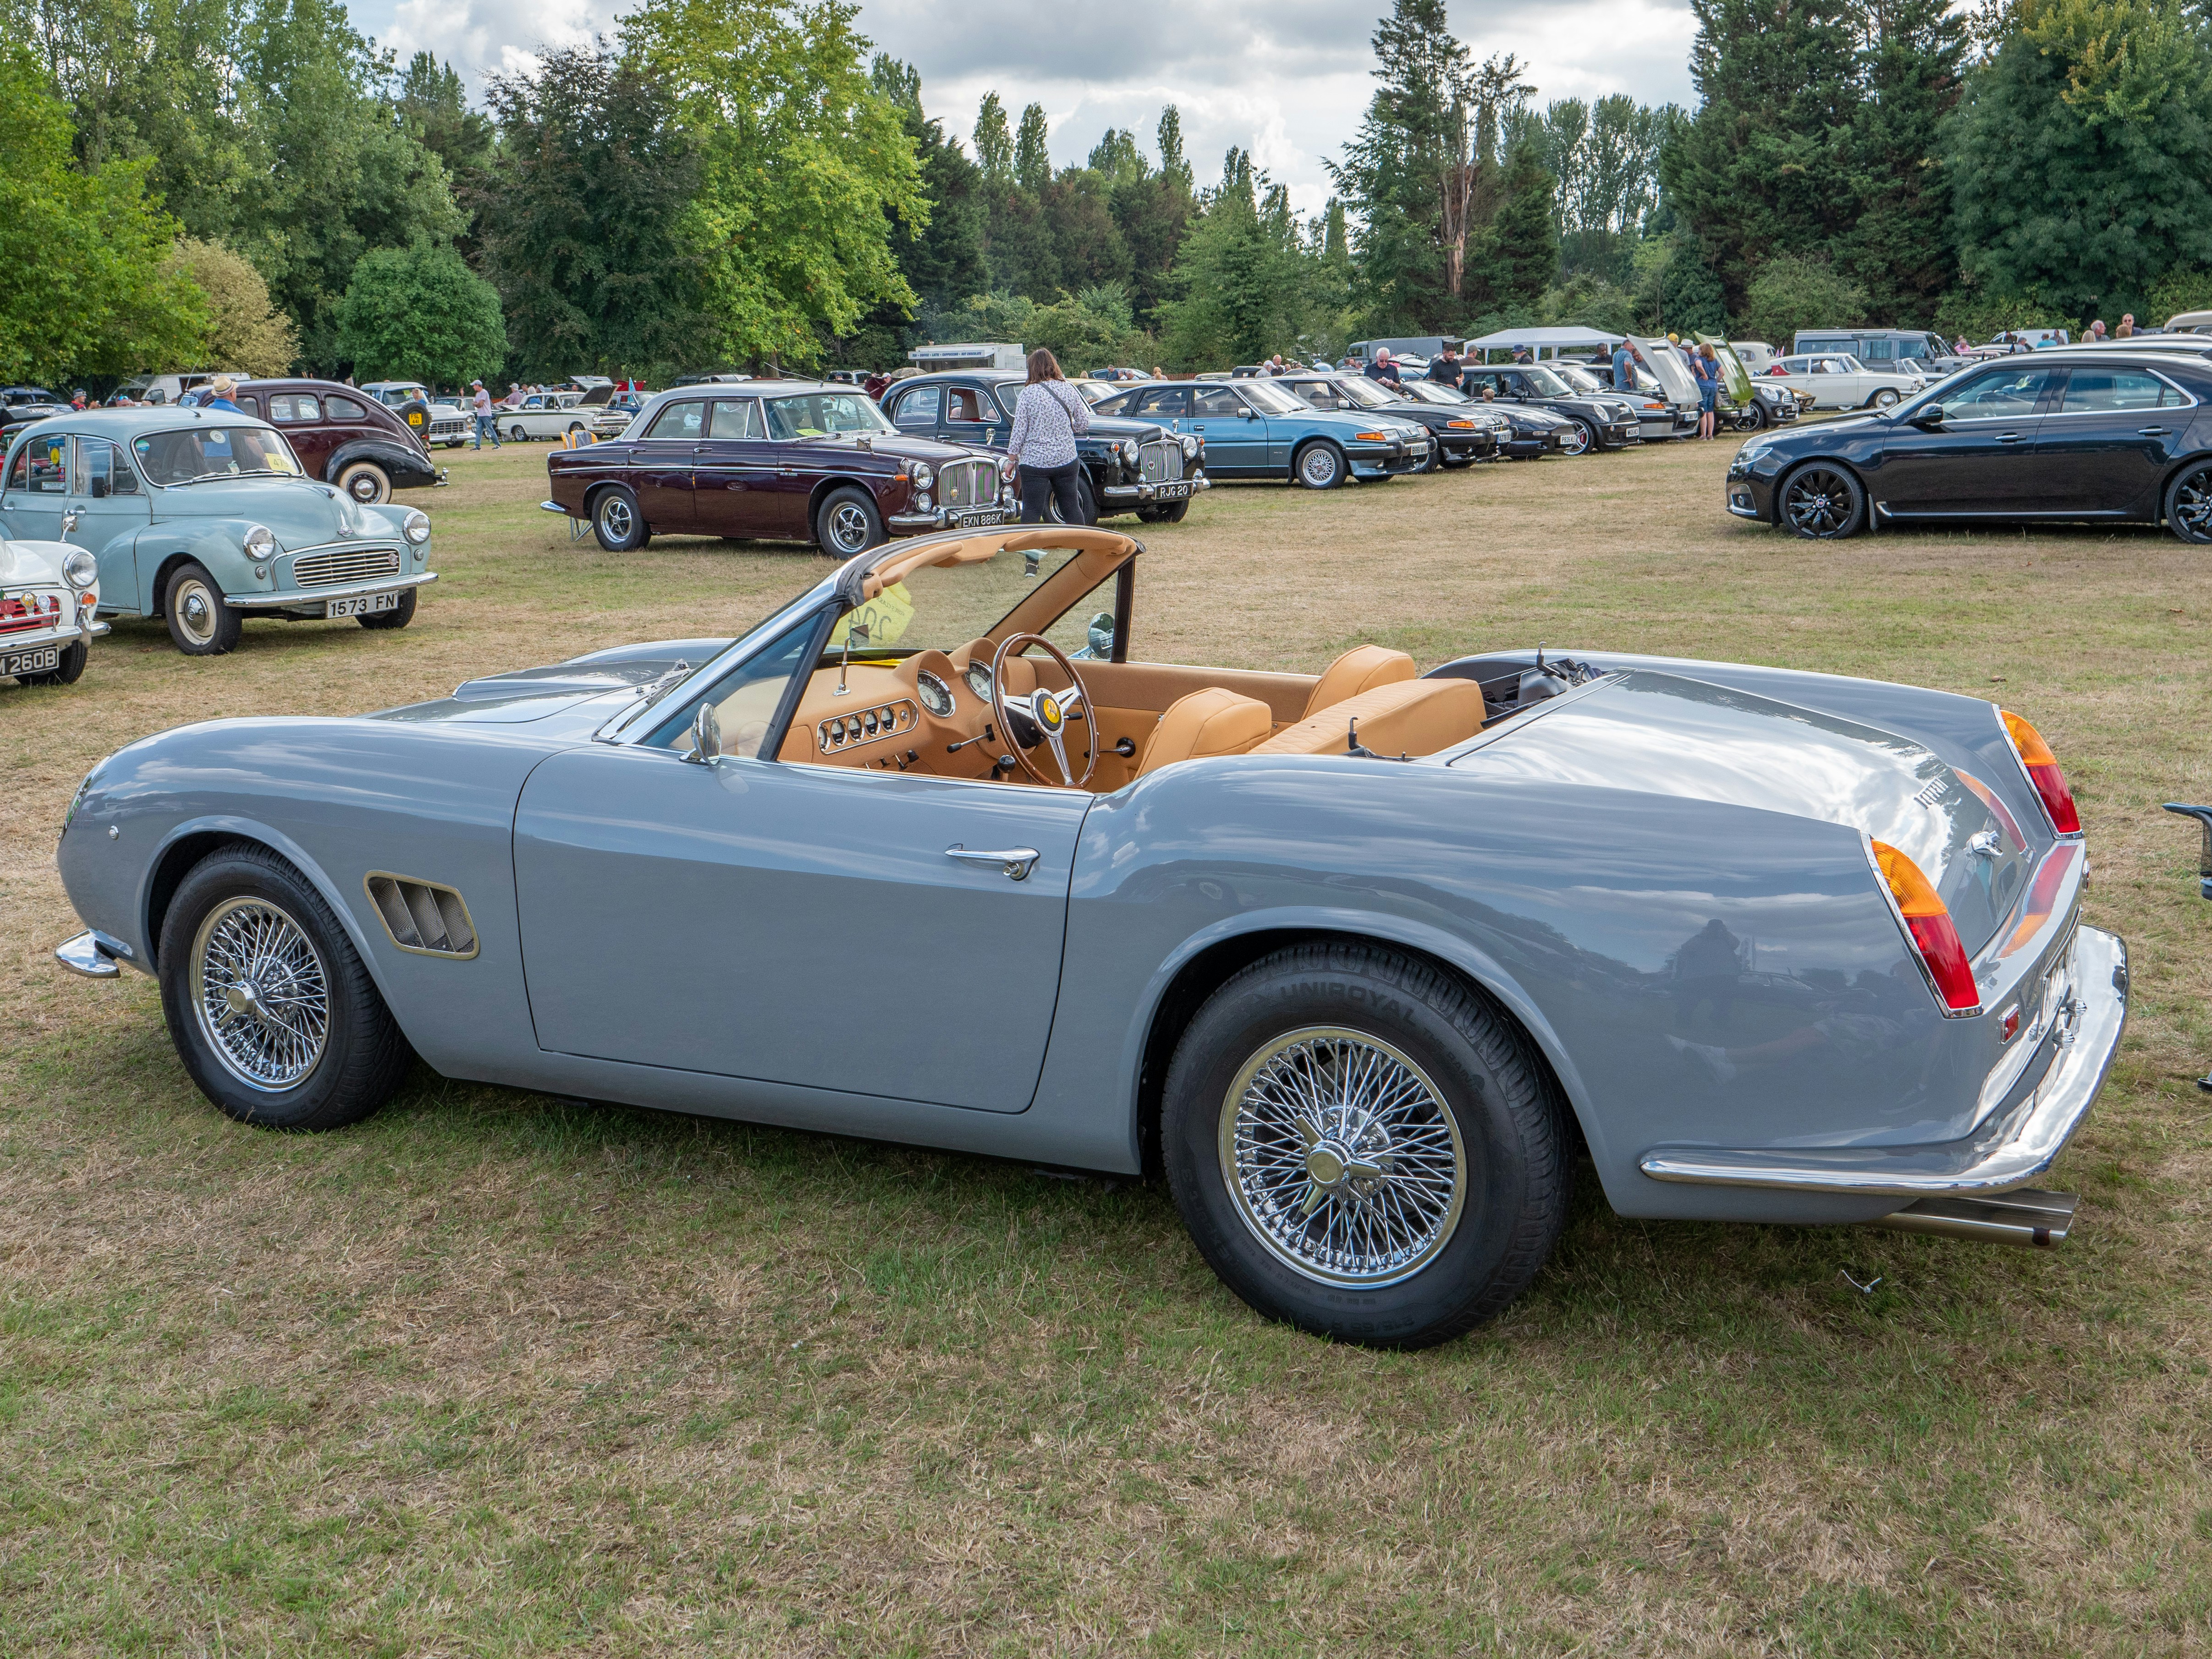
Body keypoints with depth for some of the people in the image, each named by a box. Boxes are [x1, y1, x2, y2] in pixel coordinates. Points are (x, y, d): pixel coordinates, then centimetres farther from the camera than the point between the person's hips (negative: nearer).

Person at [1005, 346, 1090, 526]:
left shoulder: (1028, 393, -9)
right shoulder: (1068, 390, 1)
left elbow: (1019, 430, -8)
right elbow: (1084, 423, 7)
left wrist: (1012, 459, 2)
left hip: (1035, 462, -3)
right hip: (1066, 459, 3)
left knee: (1032, 511, 0)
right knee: (1072, 507, 12)